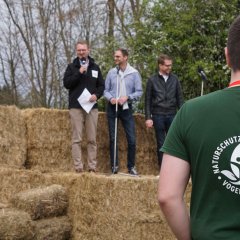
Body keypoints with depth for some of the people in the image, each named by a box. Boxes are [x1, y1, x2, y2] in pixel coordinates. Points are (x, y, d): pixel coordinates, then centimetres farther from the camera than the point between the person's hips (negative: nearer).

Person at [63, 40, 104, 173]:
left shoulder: (95, 67, 13)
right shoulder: (72, 67, 6)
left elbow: (101, 85, 14)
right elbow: (66, 83, -5)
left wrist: (96, 95, -6)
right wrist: (79, 72, -13)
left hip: (92, 107, 2)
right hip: (76, 107, -2)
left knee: (92, 139, 3)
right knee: (77, 139, -4)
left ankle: (92, 166, 5)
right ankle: (78, 166, -5)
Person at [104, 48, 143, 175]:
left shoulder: (134, 73, -5)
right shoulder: (111, 72, 0)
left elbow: (139, 92, -3)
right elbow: (106, 90, 6)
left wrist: (127, 97, -17)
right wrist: (110, 98, -14)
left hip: (126, 108, -1)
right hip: (112, 108, 1)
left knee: (131, 139, -3)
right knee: (113, 138, 6)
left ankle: (131, 166, 9)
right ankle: (114, 165, 14)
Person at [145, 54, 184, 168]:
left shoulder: (174, 79, 6)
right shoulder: (152, 80, 1)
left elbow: (180, 98, 9)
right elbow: (148, 100, 2)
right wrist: (148, 118, -4)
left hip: (172, 115, 2)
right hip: (158, 116, -2)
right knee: (161, 144, 4)